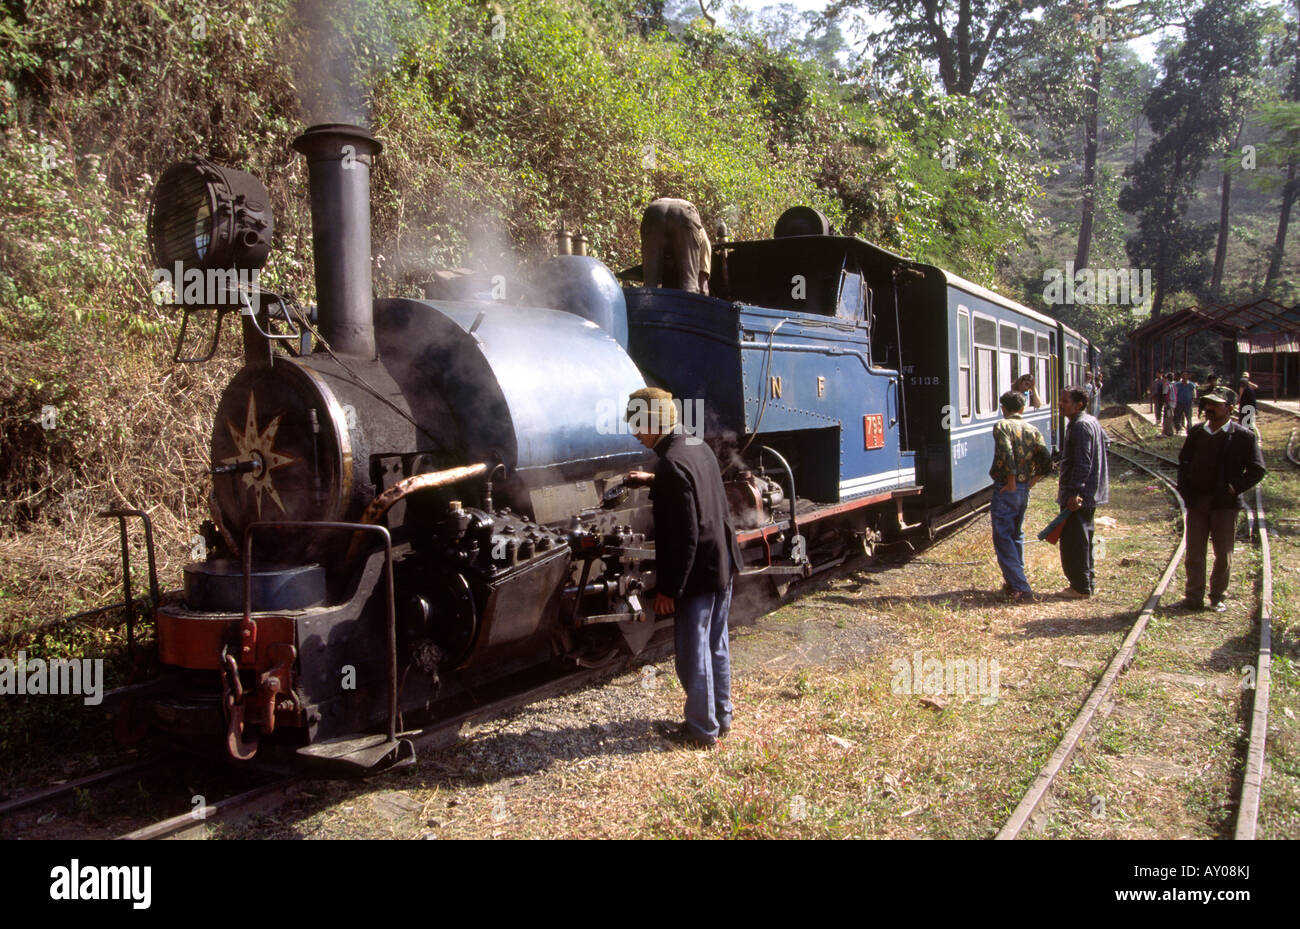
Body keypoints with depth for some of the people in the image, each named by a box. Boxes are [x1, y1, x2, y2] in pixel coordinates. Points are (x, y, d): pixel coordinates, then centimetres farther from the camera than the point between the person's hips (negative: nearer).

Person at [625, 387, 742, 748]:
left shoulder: (671, 465, -22)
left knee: (694, 653, 4)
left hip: (697, 573, -9)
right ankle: (721, 717, 32)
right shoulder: (699, 449, 6)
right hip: (724, 565, 9)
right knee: (716, 644, 19)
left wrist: (669, 589, -19)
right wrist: (654, 480, 28)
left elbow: (684, 536, -24)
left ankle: (702, 730, 15)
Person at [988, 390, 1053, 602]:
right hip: (1024, 491, 7)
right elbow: (1046, 461, 2)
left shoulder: (1001, 426, -8)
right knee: (1017, 536, 20)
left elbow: (1007, 454, -24)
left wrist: (1011, 482, -17)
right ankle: (1014, 582, 27)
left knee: (1003, 539, -4)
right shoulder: (1032, 430, 9)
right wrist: (1032, 480, 12)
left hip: (1005, 490, -7)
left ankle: (1021, 588, -11)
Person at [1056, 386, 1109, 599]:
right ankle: (1087, 583, 25)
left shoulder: (1080, 426, -18)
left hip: (1079, 496, -11)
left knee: (1074, 541, -5)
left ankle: (1081, 587, 0)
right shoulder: (1092, 421, 15)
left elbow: (1082, 463, -23)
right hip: (1091, 493, 11)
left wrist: (1074, 492, -25)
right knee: (1084, 539, 17)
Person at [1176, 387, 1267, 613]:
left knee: (1223, 555, 6)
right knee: (1194, 552, 5)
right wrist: (1184, 488, 4)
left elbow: (1258, 470, -4)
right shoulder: (1196, 432, 7)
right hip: (1197, 501, 3)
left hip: (1224, 504, -3)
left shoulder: (1243, 436, -5)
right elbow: (1183, 461, 16)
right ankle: (1194, 595, 12)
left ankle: (1217, 597, 19)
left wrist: (1234, 488, -13)